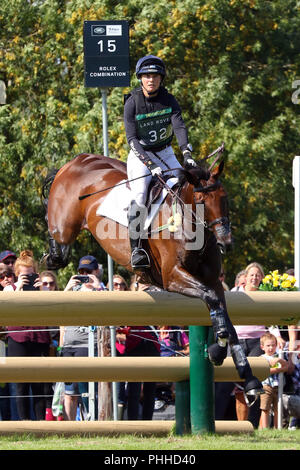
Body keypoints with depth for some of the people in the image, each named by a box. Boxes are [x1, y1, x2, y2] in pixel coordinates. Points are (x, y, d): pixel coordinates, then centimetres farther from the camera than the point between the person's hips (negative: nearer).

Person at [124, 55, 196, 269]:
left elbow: (179, 126, -17)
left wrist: (187, 154, -34)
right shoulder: (132, 103, -14)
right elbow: (132, 138, -18)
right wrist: (151, 164, -28)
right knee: (139, 197, -23)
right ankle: (136, 248, -18)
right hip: (140, 155, -4)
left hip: (165, 154, 4)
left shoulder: (168, 100, -5)